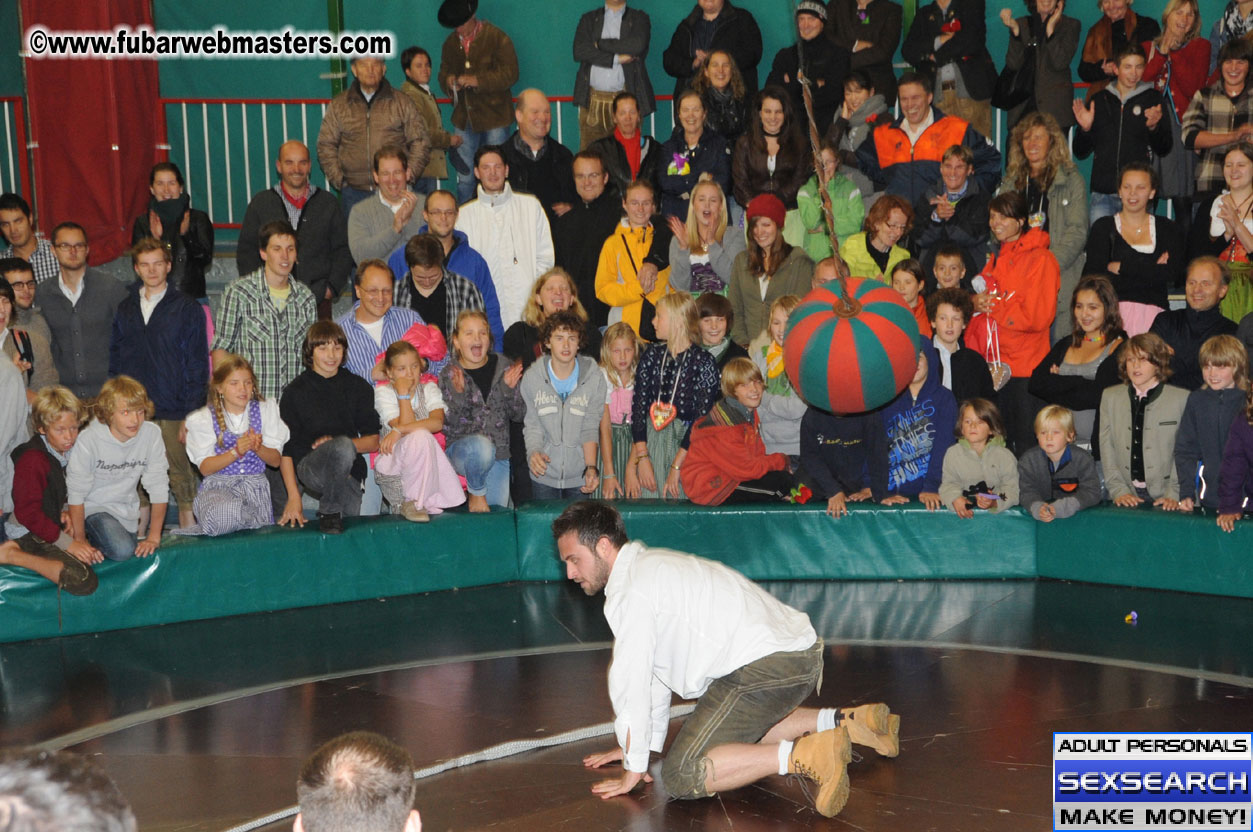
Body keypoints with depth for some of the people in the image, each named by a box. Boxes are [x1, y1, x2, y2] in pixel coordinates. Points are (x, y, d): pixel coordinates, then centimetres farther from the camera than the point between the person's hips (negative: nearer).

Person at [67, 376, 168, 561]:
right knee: (122, 549, -27)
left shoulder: (151, 434, -14)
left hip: (127, 511, 5)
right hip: (94, 508, -5)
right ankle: (90, 535, 3)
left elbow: (158, 488, -8)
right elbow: (76, 493, -15)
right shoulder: (89, 440, -22)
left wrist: (154, 537, -9)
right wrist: (80, 541, -13)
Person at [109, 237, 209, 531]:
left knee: (181, 477, -1)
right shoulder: (125, 310, 13)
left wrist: (191, 413, -8)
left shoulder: (187, 309, 2)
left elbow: (197, 366, -1)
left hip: (174, 412, -3)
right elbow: (115, 360, 16)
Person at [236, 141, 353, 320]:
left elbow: (343, 250, 13)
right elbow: (246, 252, 12)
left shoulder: (328, 203, 12)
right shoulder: (260, 203, 11)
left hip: (318, 300, 0)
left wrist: (332, 287, 1)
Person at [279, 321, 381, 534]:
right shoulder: (295, 391, 2)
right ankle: (329, 512, -16)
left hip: (349, 471, 2)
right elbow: (286, 449, 0)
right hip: (309, 466, -2)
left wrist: (334, 443, -11)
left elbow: (373, 442, 7)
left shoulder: (359, 387, 9)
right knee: (343, 448, -33)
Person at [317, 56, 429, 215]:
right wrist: (338, 178, 0)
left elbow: (420, 142, 9)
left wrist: (410, 173, -4)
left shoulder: (402, 103, 9)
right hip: (353, 192, 1)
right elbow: (326, 146, 12)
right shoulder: (338, 105, 11)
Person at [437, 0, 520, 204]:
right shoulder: (451, 43, 10)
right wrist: (448, 82, -11)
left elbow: (510, 74, -13)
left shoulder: (496, 37, -7)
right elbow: (444, 74, 14)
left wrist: (478, 80, -23)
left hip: (494, 117, -4)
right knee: (464, 178, 7)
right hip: (464, 117, 4)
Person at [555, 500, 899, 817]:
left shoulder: (630, 592, -10)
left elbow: (631, 683, -10)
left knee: (682, 776, -12)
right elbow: (654, 671, 28)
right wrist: (646, 745, 31)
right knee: (731, 731, 36)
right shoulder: (650, 565, 22)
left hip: (768, 666, -10)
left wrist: (634, 768, -1)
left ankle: (803, 755, -22)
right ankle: (841, 721, 23)